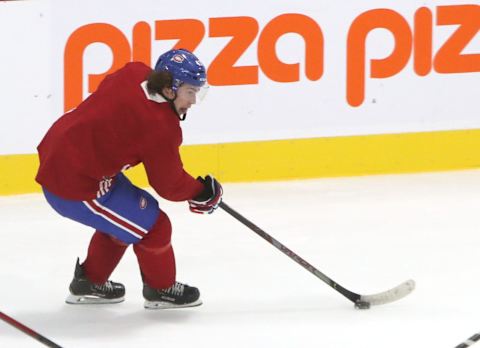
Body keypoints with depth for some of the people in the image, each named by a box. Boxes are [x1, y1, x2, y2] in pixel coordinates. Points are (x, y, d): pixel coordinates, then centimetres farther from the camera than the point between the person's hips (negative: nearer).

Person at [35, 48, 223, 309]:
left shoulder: (134, 73, -1)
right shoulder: (160, 127, -22)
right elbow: (170, 186, -11)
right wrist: (203, 193, 7)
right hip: (76, 187, -9)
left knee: (119, 218, 28)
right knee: (152, 226, 2)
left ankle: (89, 283, 42)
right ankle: (161, 289, 24)